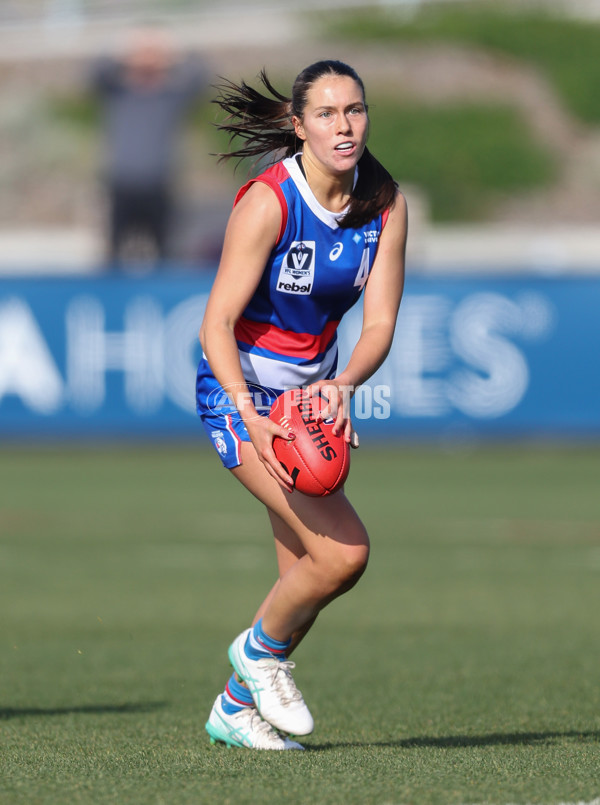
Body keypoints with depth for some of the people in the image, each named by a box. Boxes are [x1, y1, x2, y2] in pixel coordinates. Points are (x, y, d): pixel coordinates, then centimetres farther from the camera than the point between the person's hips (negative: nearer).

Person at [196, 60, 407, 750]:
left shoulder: (385, 205, -5)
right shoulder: (268, 202, -23)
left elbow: (379, 323, -6)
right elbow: (217, 323, -22)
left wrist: (340, 384, -26)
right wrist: (250, 419, -35)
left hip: (316, 390, 7)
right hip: (241, 389, -6)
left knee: (307, 575, 8)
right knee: (343, 551, -19)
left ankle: (236, 708, 29)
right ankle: (261, 648, 9)